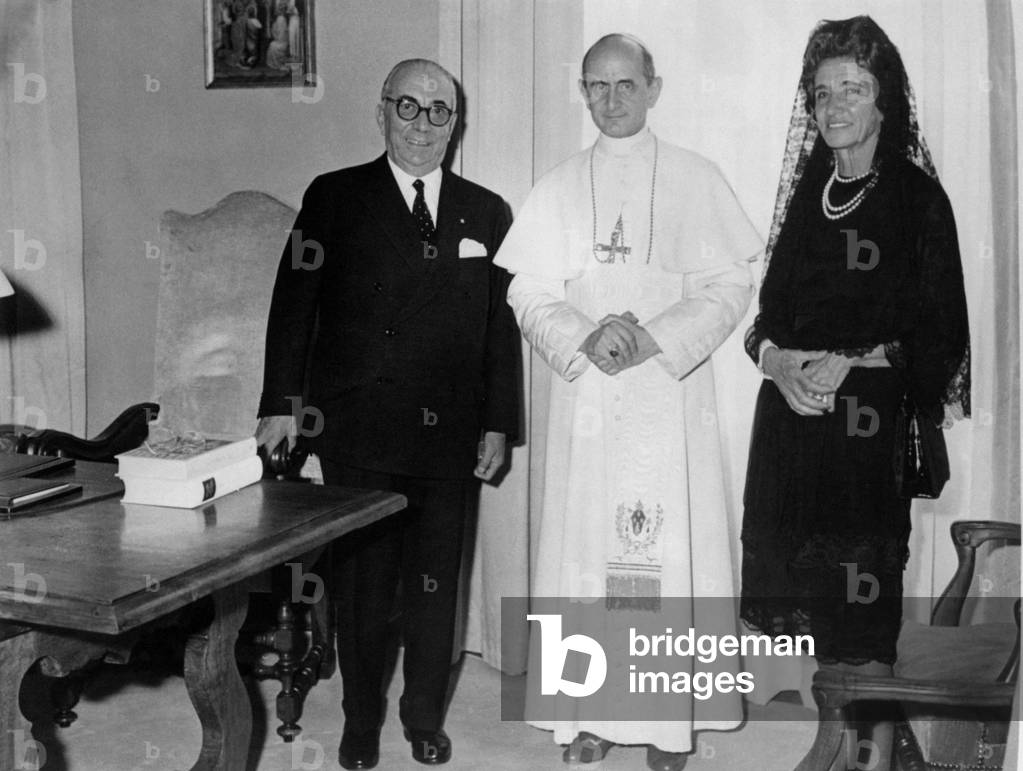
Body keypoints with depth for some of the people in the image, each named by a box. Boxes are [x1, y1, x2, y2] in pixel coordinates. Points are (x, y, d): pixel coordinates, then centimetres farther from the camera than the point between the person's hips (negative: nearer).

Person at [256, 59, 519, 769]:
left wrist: (498, 424, 6)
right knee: (363, 582, 7)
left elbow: (502, 327, 9)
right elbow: (295, 304, 0)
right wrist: (282, 403, -6)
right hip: (359, 431, -2)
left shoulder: (486, 213, 10)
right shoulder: (334, 198, 4)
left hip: (450, 436, 2)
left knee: (436, 583, 10)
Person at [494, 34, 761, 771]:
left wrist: (655, 338, -14)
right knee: (585, 542, 1)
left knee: (672, 543, -2)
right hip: (586, 395, 2)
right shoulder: (559, 187, 9)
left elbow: (731, 286, 0)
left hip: (671, 394, -1)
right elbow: (529, 294, 6)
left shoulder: (696, 179, 4)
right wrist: (584, 339, -13)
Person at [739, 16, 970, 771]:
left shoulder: (916, 195, -1)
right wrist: (775, 357, -7)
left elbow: (937, 326, -4)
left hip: (870, 416, -5)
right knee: (801, 580, 5)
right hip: (793, 410, 5)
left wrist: (852, 363, -16)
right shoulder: (807, 192, 14)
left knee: (864, 583, -4)